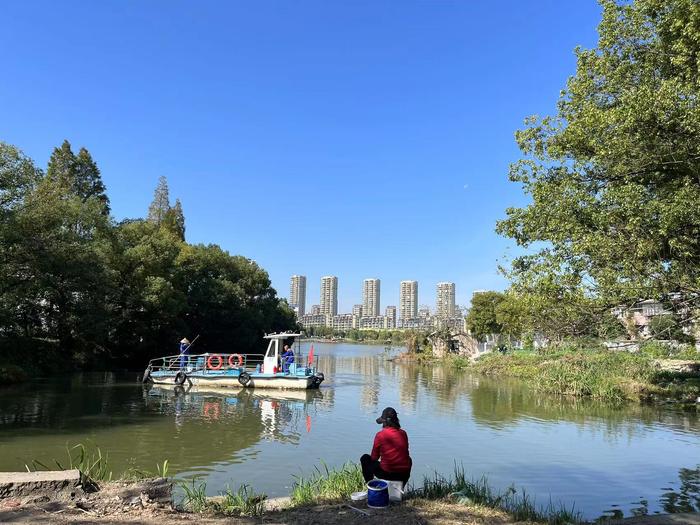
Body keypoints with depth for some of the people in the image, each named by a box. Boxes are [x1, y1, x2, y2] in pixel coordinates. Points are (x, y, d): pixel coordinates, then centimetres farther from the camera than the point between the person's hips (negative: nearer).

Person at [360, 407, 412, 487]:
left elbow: (374, 457, 2)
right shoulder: (403, 433, 3)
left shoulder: (380, 434, -8)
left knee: (365, 458, 19)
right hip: (404, 474, 3)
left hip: (387, 474, -3)